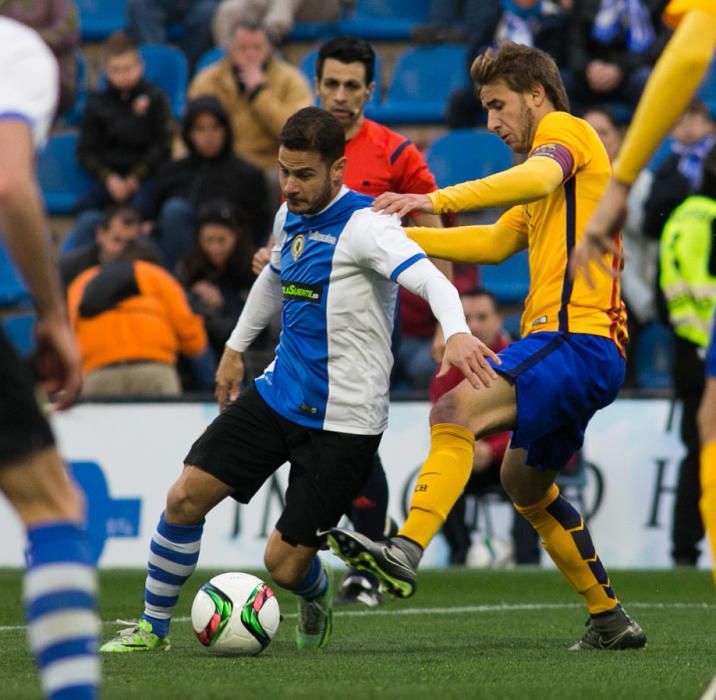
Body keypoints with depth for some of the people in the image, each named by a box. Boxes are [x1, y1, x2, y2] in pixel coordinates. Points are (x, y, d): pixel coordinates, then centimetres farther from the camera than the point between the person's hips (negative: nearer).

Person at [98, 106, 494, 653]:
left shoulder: (364, 224, -18)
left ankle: (317, 595, 32)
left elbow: (429, 277, -33)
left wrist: (456, 331, -53)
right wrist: (235, 348, 35)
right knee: (186, 497, -3)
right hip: (278, 395, 7)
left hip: (343, 419, -7)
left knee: (285, 564, -5)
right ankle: (153, 629, 14)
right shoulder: (291, 216, 7)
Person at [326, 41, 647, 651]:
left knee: (458, 409, -27)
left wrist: (436, 200, -33)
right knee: (526, 483, 24)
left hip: (575, 337, -11)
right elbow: (495, 243, 29)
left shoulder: (566, 130, -1)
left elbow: (539, 177, -24)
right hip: (586, 350, 11)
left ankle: (407, 553, -44)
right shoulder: (549, 180, 30)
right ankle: (610, 621, 29)